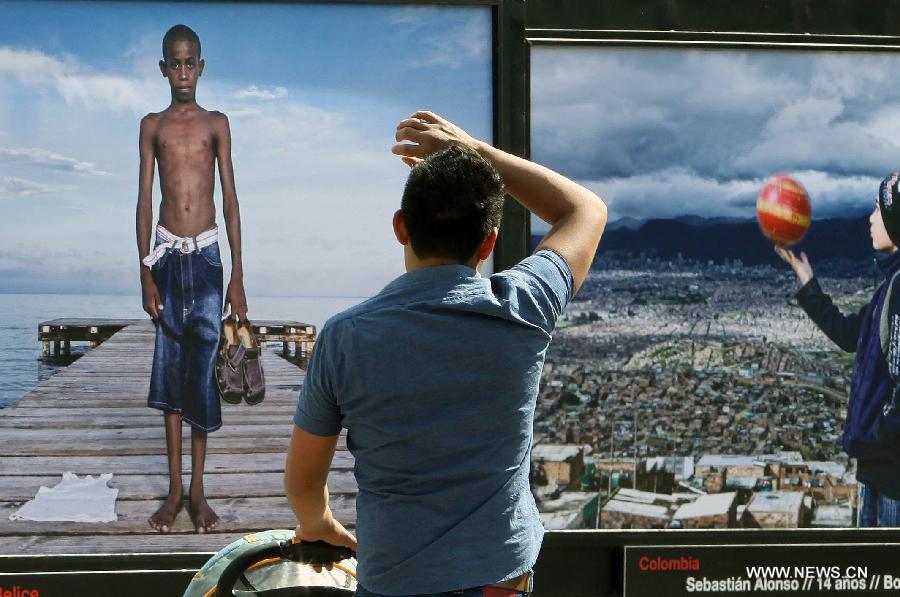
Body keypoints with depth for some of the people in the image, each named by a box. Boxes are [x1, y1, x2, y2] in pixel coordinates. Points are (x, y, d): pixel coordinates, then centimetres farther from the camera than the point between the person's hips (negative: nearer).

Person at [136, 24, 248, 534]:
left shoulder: (217, 124, 5)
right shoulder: (152, 126, 7)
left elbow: (231, 200, 2)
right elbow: (144, 200, 5)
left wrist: (238, 276, -3)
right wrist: (145, 272, -2)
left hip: (207, 256, -1)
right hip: (168, 255, 1)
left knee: (203, 369, -3)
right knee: (169, 371, 2)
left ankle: (198, 490, 5)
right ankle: (175, 488, 9)